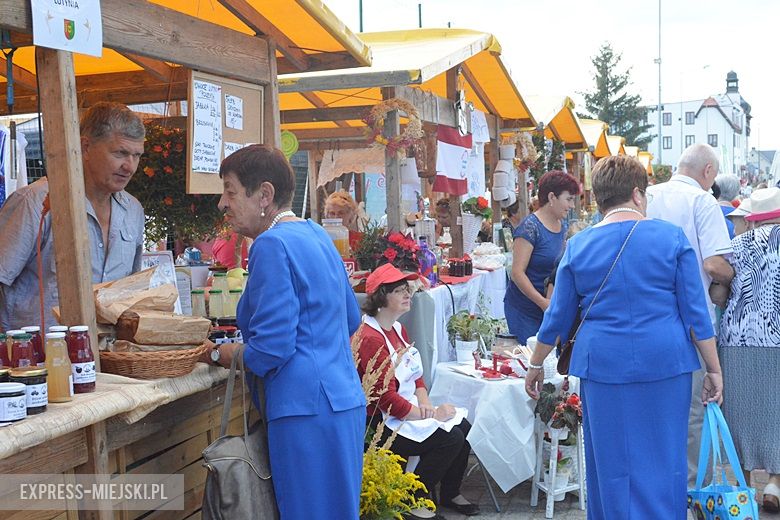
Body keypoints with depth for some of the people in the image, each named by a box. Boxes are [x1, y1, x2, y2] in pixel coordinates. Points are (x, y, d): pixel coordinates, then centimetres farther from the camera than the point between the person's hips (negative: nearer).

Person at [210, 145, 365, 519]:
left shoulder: (273, 245, -14)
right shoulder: (317, 234, 14)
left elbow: (271, 348, -19)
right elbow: (351, 319, 23)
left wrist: (219, 354, -2)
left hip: (307, 409, -10)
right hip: (345, 399, 10)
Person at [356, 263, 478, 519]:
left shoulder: (398, 329, 11)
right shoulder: (371, 338, -21)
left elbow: (416, 375, 15)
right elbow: (387, 399, -22)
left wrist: (425, 403, -6)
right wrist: (433, 414, -16)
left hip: (411, 409, 9)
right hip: (383, 423, -9)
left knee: (464, 427, -3)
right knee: (451, 439, -18)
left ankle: (450, 493, 17)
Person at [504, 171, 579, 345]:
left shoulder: (562, 226, 10)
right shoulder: (530, 227, -14)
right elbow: (518, 273, -18)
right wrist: (543, 303, -24)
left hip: (552, 305, 7)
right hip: (524, 309, -7)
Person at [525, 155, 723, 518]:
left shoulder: (578, 246, 1)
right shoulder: (671, 238, -2)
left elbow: (558, 318, 7)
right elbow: (696, 312, -2)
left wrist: (535, 365, 19)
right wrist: (714, 369, 5)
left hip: (604, 364, 1)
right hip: (665, 363, -1)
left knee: (612, 464, 11)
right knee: (664, 461, 10)